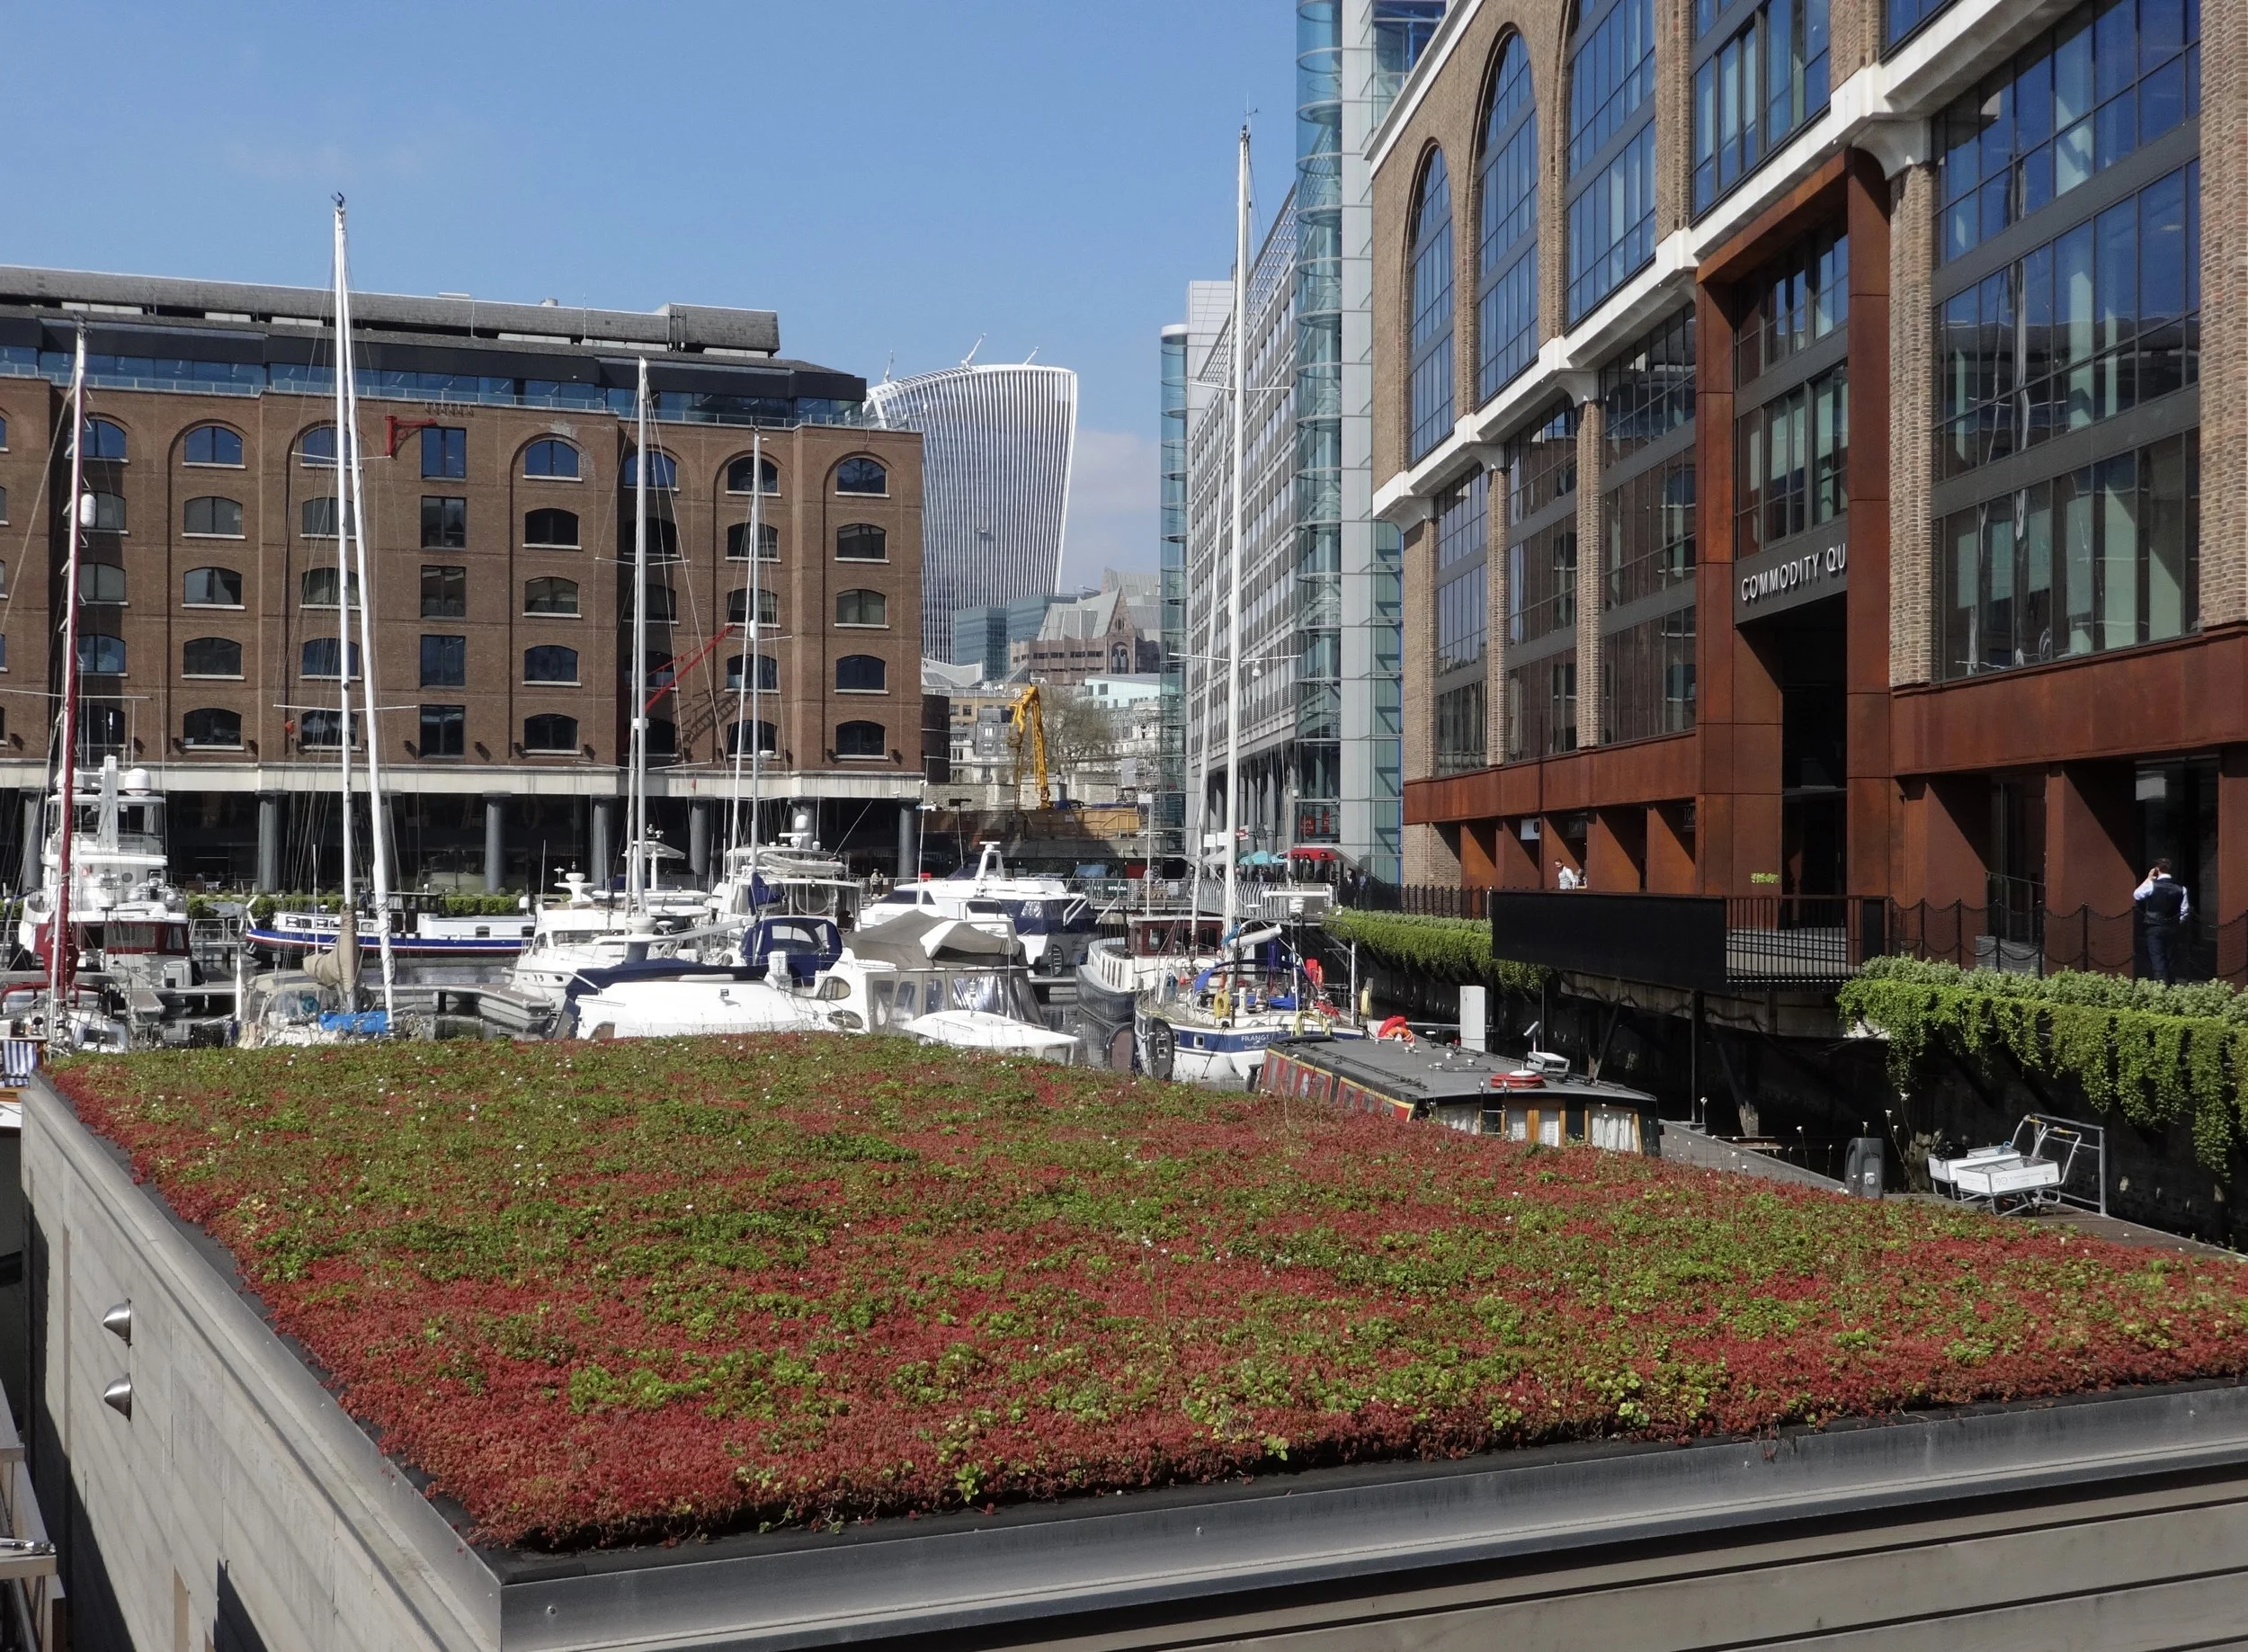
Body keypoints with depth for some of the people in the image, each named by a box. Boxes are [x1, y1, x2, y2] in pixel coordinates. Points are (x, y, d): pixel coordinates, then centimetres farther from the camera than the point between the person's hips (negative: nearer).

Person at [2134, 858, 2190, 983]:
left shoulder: (2152, 885, -11)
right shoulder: (2180, 887, 2)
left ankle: (2161, 985, -20)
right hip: (2173, 929, 4)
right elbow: (2184, 911, 3)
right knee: (2171, 959, 11)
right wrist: (2178, 924, 14)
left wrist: (2148, 878, 10)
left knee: (2157, 958, -6)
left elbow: (2136, 895, 7)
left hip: (2155, 928, -4)